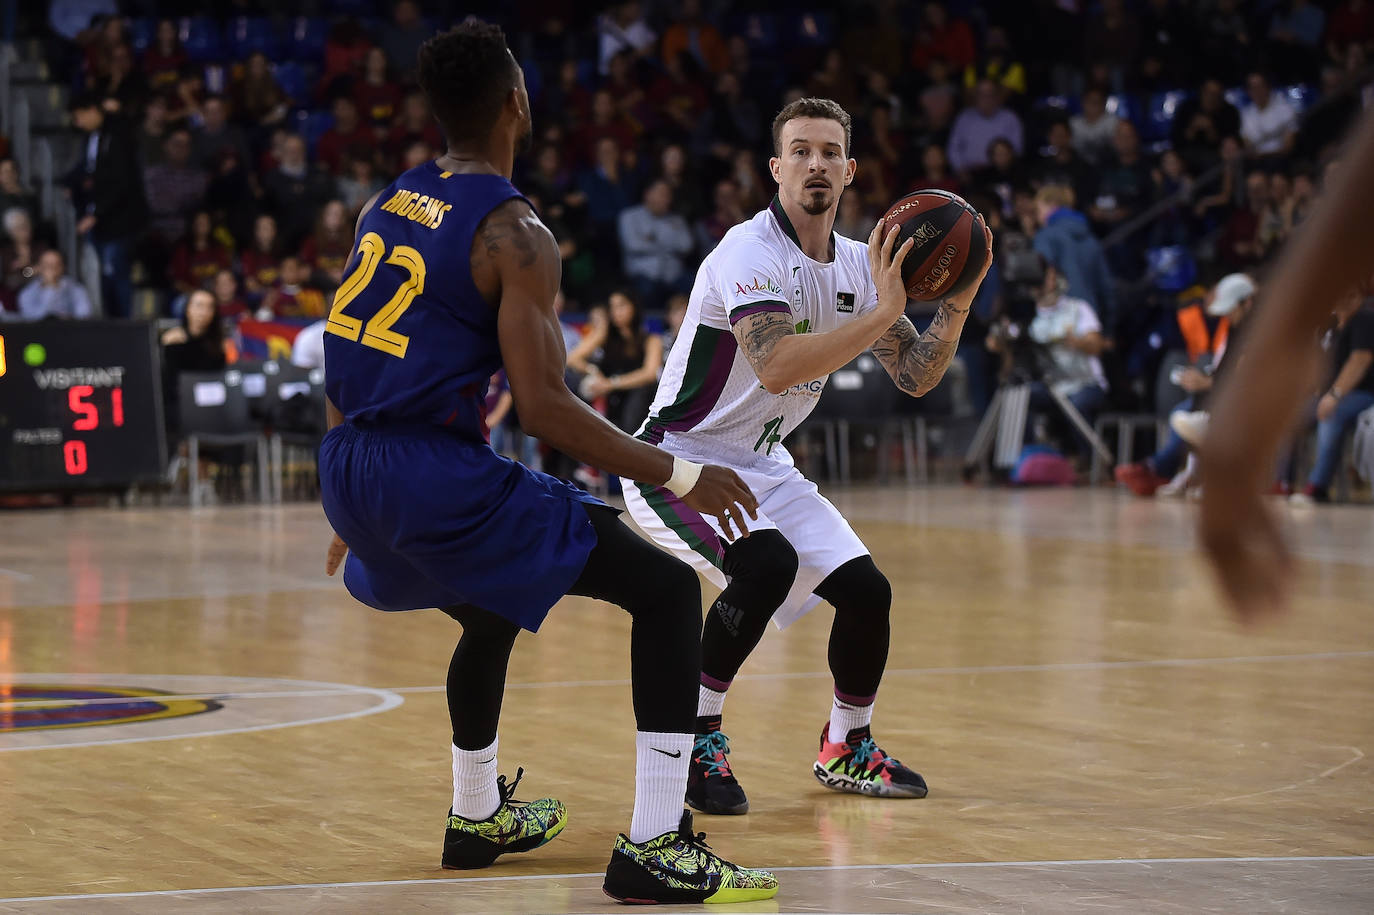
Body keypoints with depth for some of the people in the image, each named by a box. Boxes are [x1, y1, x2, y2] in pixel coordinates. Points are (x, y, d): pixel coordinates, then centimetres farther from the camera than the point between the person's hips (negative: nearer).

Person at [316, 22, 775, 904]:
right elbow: (544, 407, -16)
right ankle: (656, 848, -10)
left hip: (350, 468, 9)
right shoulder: (515, 233, -10)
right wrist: (678, 475, -7)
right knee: (666, 589, -2)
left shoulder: (390, 204, 13)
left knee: (492, 611, 36)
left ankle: (478, 815, 49)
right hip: (440, 476, -8)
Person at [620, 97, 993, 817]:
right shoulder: (750, 251, -22)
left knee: (866, 590, -1)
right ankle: (697, 737, -16)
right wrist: (883, 312, -39)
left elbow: (915, 376, 6)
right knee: (767, 564, -33)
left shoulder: (857, 265, 4)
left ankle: (846, 749, 24)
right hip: (678, 460, -8)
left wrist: (956, 305, -11)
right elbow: (776, 367, -37)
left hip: (762, 468, 8)